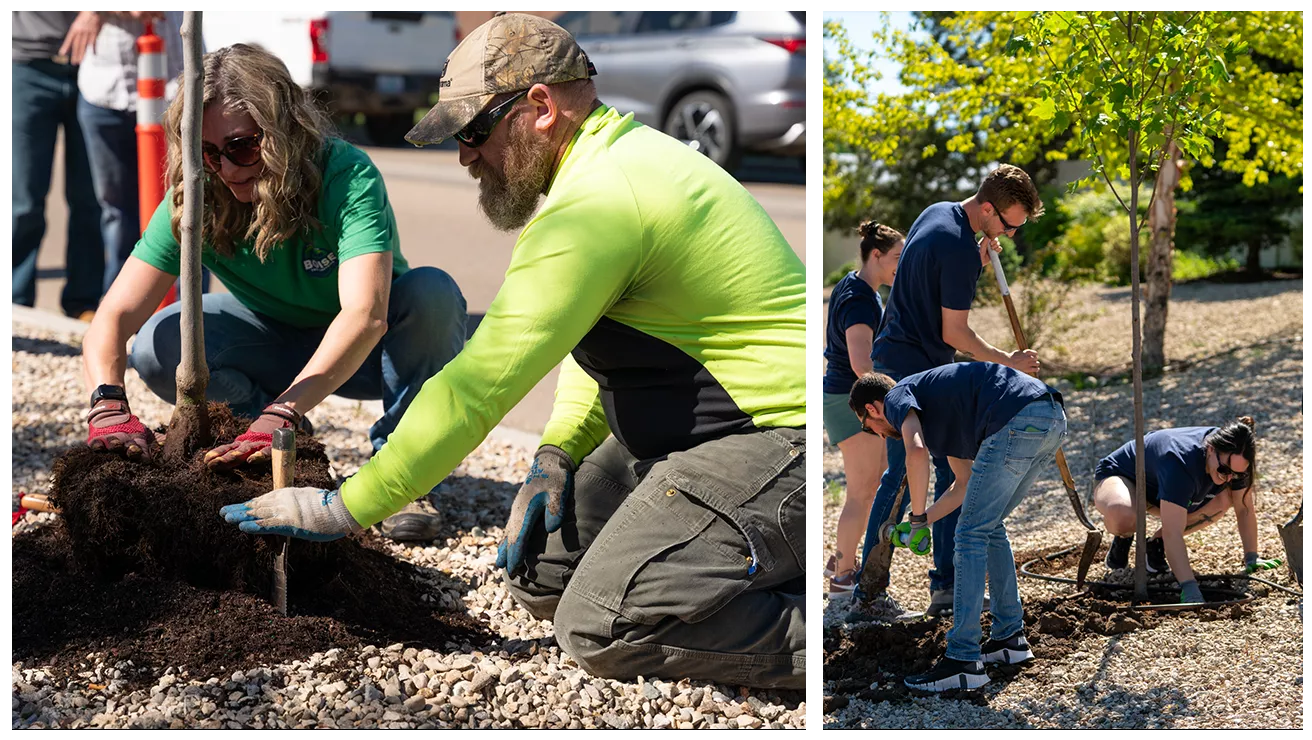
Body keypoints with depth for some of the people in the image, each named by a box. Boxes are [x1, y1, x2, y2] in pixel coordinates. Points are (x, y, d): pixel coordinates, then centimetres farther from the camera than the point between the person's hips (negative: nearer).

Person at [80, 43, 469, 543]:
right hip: (277, 344, 3)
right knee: (157, 347, -23)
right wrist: (108, 403, -49)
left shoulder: (347, 176, -32)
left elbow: (365, 314, -46)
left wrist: (280, 416, -56)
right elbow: (116, 316, -28)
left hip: (360, 351, -3)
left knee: (432, 294, -35)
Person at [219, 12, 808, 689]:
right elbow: (600, 341, 23)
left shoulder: (597, 202, -22)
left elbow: (479, 385, -23)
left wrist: (343, 508, -17)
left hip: (781, 446, -11)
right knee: (541, 571, 7)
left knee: (601, 623, -22)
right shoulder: (629, 152, 13)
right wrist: (557, 453, 6)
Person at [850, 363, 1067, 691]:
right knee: (990, 527, 23)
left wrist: (918, 521, -3)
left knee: (972, 535, -3)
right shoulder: (936, 406, 34)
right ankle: (1009, 637, 27)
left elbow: (916, 452, -14)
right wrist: (919, 524, 41)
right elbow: (965, 485, 41)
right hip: (1053, 418, 9)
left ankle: (963, 660, -3)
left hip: (1018, 419, -9)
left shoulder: (898, 397, 9)